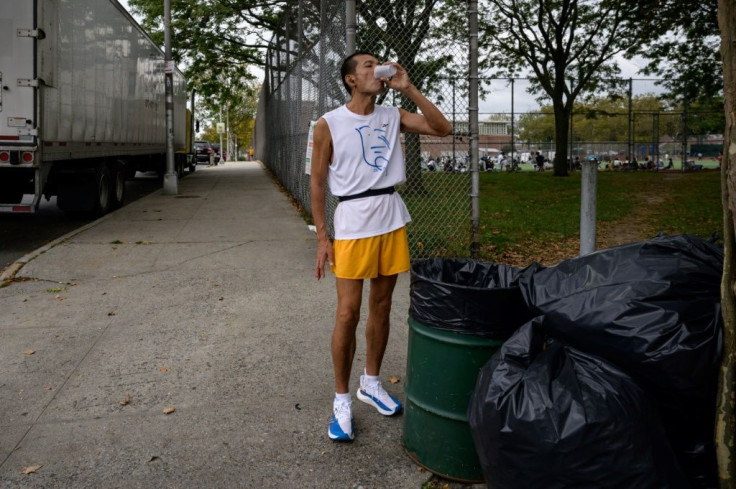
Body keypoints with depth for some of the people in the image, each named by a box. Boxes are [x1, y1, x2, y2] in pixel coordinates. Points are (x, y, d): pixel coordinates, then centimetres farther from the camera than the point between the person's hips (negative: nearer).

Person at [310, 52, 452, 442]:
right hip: (353, 223, -4)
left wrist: (408, 88, -4)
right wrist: (322, 238, -6)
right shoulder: (329, 124, -3)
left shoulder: (393, 116, 8)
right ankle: (341, 399, 11)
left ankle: (370, 383, 30)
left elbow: (442, 129, 2)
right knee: (348, 314, -5)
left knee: (381, 307, 12)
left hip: (392, 221, 5)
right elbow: (317, 182, -1)